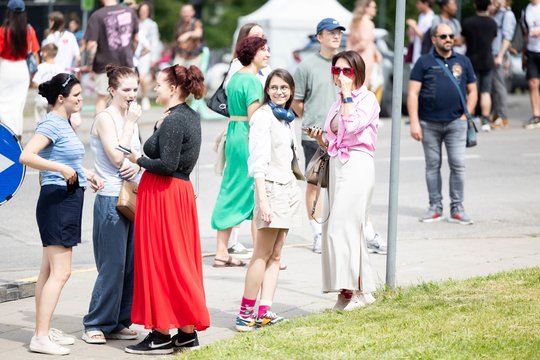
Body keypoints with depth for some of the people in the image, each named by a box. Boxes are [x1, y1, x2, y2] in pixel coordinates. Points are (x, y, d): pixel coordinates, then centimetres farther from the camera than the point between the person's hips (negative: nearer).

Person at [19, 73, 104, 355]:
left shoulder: (64, 123, 14)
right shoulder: (52, 123, -15)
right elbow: (26, 156, -28)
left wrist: (86, 174, 17)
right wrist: (62, 168, -32)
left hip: (68, 201, 10)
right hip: (57, 199, -10)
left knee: (49, 271, 13)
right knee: (60, 272, -11)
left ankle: (44, 330, 19)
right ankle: (41, 337, -11)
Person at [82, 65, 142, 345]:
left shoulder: (131, 120, 15)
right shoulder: (105, 118, -9)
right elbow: (117, 157, -17)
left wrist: (136, 164, -4)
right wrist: (130, 123, -13)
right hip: (111, 198, -8)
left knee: (131, 264, 6)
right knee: (112, 265, -7)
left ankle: (119, 322, 14)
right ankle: (96, 325, 2)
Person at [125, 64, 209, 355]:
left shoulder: (174, 121, -17)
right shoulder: (191, 117, 12)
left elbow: (166, 165, -22)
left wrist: (138, 160, -9)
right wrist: (159, 128, 10)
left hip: (162, 194, -10)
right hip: (182, 190, 10)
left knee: (158, 260, -3)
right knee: (180, 261, 12)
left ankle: (161, 335, 1)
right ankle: (187, 331, 16)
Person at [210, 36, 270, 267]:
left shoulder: (234, 78, 14)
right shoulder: (252, 81, -14)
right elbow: (253, 118, -19)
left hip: (233, 136, 9)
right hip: (249, 138, -9)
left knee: (231, 192, 10)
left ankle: (222, 253, 13)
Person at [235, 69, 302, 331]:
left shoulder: (286, 118, 16)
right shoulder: (263, 116, -10)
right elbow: (258, 161, -16)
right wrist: (262, 199, -22)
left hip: (288, 188, 9)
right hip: (270, 187, -9)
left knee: (275, 256, 5)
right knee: (262, 255, -8)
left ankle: (265, 311, 5)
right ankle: (245, 314, -6)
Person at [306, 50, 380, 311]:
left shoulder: (367, 98, -4)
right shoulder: (338, 102, 18)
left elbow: (352, 126, -22)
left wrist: (348, 94, -13)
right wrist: (319, 138, 1)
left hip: (357, 165, -8)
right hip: (337, 165, 8)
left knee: (341, 226, -13)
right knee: (352, 229, 8)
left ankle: (351, 288, -9)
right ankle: (363, 290, 12)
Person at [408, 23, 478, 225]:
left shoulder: (463, 62, 10)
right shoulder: (424, 62, 3)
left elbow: (472, 91, 14)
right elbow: (413, 93, -1)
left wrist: (466, 116, 2)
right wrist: (414, 123, -9)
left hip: (455, 123, 1)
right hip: (429, 124, -1)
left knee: (458, 165, -5)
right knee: (432, 166, 6)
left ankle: (457, 209, 2)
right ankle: (435, 208, 15)